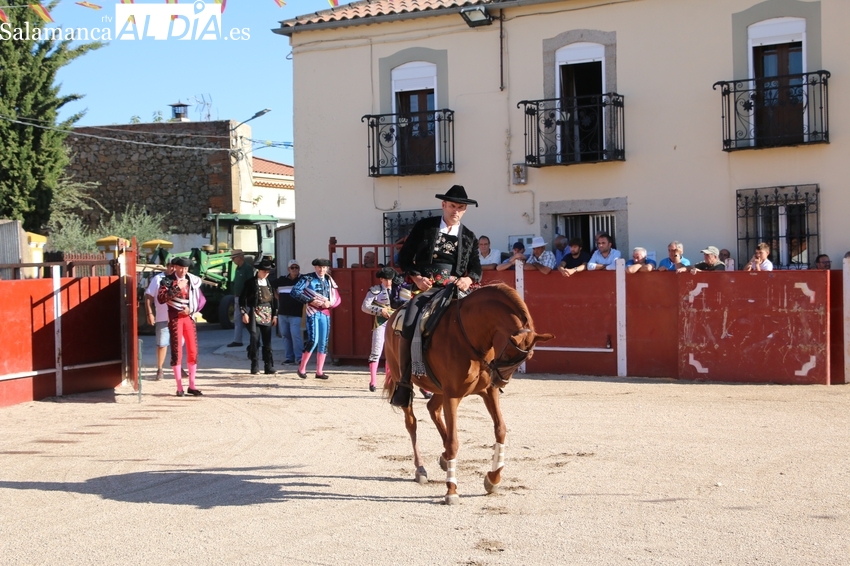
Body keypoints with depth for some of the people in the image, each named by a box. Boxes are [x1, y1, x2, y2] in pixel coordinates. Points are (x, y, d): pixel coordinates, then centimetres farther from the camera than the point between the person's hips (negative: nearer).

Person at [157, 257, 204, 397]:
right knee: (176, 352, -3)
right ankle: (179, 387, 1)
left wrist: (191, 310, -3)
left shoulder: (193, 281, 7)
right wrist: (176, 289, -20)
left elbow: (201, 300, 13)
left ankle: (192, 386, 10)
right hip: (175, 318, -4)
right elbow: (161, 299, -15)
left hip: (189, 317, 4)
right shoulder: (168, 280, -3)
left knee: (193, 351, 2)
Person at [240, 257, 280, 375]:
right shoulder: (250, 282, -1)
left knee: (267, 341, 3)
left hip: (268, 315, 4)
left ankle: (269, 367, 7)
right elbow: (243, 298, -2)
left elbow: (274, 299, 15)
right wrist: (244, 313, -9)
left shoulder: (270, 283, 11)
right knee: (255, 340, -7)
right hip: (255, 315, -4)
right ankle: (255, 367, -2)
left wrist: (275, 315, 10)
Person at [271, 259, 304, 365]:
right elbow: (270, 287, 21)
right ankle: (288, 357, 15)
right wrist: (278, 298, 14)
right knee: (285, 336, 8)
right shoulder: (281, 280, 9)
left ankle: (300, 357, -8)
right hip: (282, 313, 5)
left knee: (295, 335, -14)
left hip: (295, 314, -5)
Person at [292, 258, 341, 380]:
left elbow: (337, 298, 15)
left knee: (323, 343, 5)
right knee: (313, 340, -15)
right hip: (313, 312, -5)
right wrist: (310, 301, -16)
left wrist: (330, 303, -7)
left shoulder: (329, 280, 13)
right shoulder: (308, 278, -1)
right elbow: (295, 291, -10)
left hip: (325, 313, 5)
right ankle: (302, 368, -2)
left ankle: (319, 372, 12)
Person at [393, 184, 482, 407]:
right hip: (426, 286, -2)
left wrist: (468, 279, -8)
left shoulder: (468, 237, 16)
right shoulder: (424, 227, 8)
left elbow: (476, 268, 15)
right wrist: (417, 278, -8)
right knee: (409, 326, -27)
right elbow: (404, 257, 8)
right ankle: (404, 380, -15)